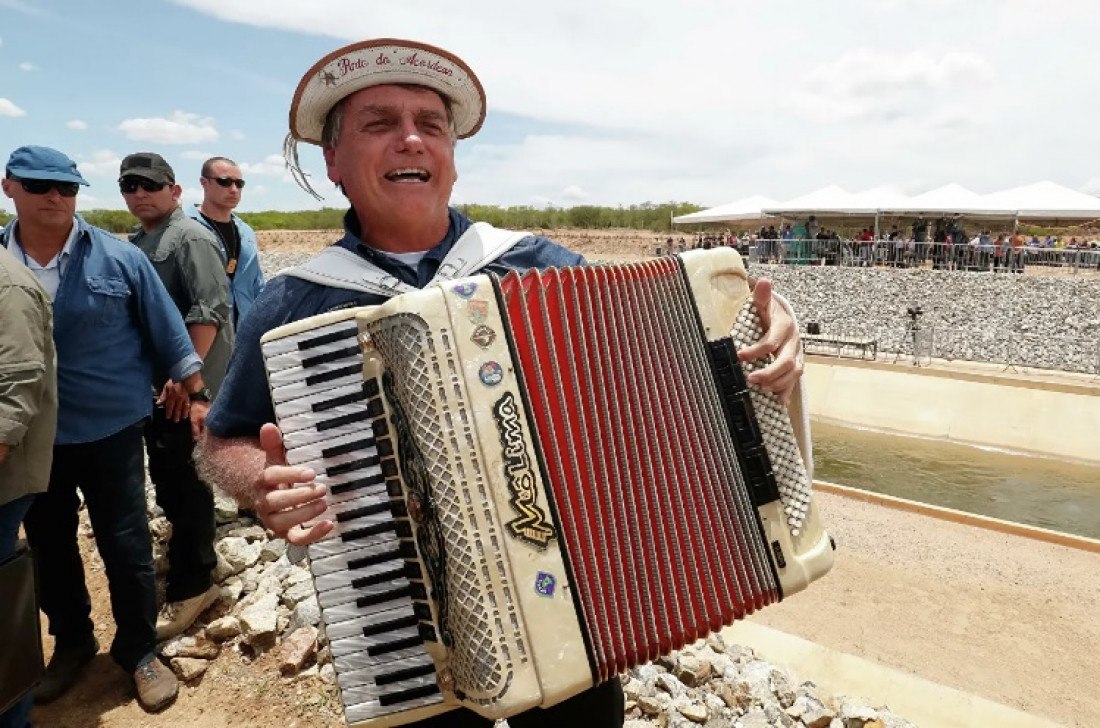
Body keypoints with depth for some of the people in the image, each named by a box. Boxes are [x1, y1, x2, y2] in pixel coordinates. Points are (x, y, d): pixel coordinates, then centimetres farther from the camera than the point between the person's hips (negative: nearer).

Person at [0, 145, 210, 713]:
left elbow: (169, 333, -3)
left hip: (110, 431, -3)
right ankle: (71, 643, 40)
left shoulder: (118, 257, -7)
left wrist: (197, 396, -3)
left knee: (126, 547, 6)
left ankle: (139, 652, 26)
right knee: (49, 546, 18)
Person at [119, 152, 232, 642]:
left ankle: (190, 587, 7)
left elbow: (210, 310, -21)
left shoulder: (190, 237, -11)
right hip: (152, 382, 10)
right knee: (165, 477, 19)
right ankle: (195, 554, 38)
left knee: (186, 482, -4)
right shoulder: (136, 242, 17)